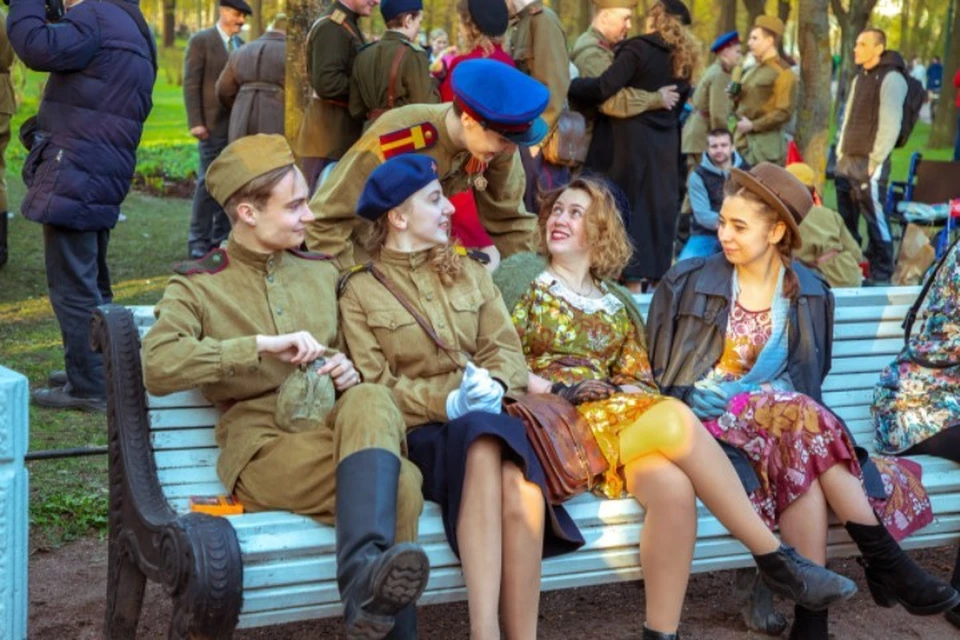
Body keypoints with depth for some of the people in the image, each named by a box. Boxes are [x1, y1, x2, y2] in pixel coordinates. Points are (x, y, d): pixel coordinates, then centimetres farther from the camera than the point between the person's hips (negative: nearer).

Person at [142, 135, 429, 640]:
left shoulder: (322, 272, 23)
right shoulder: (198, 286, 7)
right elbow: (158, 366, -12)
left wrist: (351, 371, 6)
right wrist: (263, 345, -18)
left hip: (338, 426, 4)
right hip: (263, 443, -4)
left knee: (371, 401, -36)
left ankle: (365, 576, -51)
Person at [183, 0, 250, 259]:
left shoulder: (241, 44, 15)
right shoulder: (200, 40, -3)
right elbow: (191, 84, -8)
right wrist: (195, 122, -15)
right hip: (214, 124, -6)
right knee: (209, 182, -6)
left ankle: (221, 238, 14)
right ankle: (198, 242, 0)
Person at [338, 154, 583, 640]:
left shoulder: (469, 273, 22)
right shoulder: (360, 291, 9)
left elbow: (506, 349, 12)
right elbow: (375, 385, 0)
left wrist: (492, 385, -12)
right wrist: (447, 403, -15)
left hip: (491, 418, 3)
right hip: (421, 432, -3)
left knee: (519, 491, -35)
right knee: (481, 445, -39)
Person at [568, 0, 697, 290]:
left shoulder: (638, 48, -11)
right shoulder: (684, 58, 11)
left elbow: (603, 88, -20)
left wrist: (565, 85, -12)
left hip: (635, 140, -6)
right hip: (666, 143, 6)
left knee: (633, 205, -2)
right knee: (660, 204, 11)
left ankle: (634, 280, -3)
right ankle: (659, 274, 15)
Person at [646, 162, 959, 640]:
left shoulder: (810, 294, 10)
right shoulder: (687, 283, 2)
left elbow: (809, 376, 16)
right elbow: (656, 370, 4)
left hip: (785, 418, 2)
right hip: (710, 422, -2)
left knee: (802, 461, -35)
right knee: (802, 419, -32)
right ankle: (888, 564, -27)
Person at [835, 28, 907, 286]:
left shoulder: (890, 79, -9)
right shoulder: (859, 78, 18)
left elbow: (891, 124, -14)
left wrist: (875, 161, -16)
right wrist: (841, 153, 13)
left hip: (870, 163, -8)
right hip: (848, 161, 9)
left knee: (875, 218, -7)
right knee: (847, 220, 12)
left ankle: (882, 275, -1)